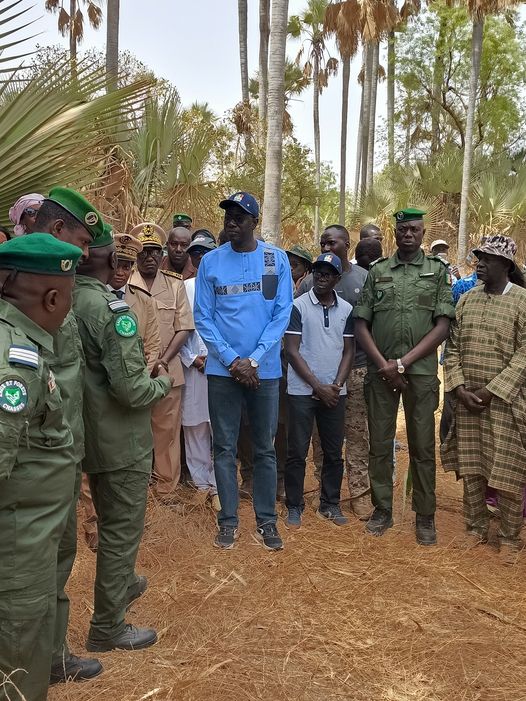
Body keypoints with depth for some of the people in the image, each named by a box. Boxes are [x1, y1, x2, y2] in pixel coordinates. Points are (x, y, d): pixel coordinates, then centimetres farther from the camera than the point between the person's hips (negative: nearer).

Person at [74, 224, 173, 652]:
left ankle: (122, 584, 49)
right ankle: (107, 627, 22)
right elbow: (131, 390, -26)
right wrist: (163, 381, -6)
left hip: (89, 435, 8)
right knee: (122, 531, 8)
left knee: (111, 521, 27)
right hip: (121, 441, -8)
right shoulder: (111, 308, -24)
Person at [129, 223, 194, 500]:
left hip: (168, 370, 2)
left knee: (168, 430, 8)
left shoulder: (175, 284, 5)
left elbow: (184, 329, 2)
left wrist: (163, 361, -8)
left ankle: (166, 485, 22)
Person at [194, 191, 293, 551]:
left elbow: (282, 313, -4)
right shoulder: (210, 261, 1)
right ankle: (228, 520, 21)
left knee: (265, 448, 9)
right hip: (222, 369, 0)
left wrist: (253, 360, -12)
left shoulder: (277, 259, 0)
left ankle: (267, 520, 22)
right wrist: (232, 360, -12)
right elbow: (203, 318, -1)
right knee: (225, 448, 8)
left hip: (265, 369, 0)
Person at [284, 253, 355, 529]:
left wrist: (337, 385, -7)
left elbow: (348, 351, 8)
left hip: (334, 392, 4)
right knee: (297, 452, 3)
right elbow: (292, 351, -8)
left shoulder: (346, 309, 6)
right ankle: (294, 506, 16)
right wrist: (318, 386, -11)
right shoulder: (298, 306, -5)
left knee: (334, 452, 10)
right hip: (302, 390, -3)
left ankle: (330, 504, 24)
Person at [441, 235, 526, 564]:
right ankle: (477, 528, 27)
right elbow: (453, 348, 7)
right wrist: (461, 389, -6)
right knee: (470, 467, 11)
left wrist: (489, 392, -15)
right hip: (467, 399, 4)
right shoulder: (467, 299, 7)